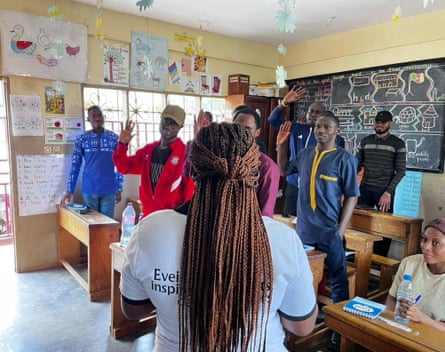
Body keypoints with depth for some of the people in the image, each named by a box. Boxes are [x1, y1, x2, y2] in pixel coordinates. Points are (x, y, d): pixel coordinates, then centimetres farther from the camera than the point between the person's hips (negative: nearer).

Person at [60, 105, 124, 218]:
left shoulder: (114, 138, 1)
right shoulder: (81, 139, 1)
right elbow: (75, 166, 2)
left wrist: (119, 189, 2)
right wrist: (69, 191, -2)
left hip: (109, 190, 0)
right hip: (89, 190, 0)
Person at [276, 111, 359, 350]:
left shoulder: (345, 159, -8)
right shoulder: (305, 154, 5)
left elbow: (351, 196, -7)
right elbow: (284, 171, 21)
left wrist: (341, 229, -12)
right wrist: (281, 145, 9)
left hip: (330, 231, -5)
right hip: (303, 228, 5)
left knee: (338, 281, 9)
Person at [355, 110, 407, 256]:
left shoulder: (398, 144, -2)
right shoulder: (365, 141, 8)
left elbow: (400, 171, -5)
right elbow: (356, 165, 9)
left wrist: (388, 192, -14)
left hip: (385, 191, -3)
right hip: (365, 189, 3)